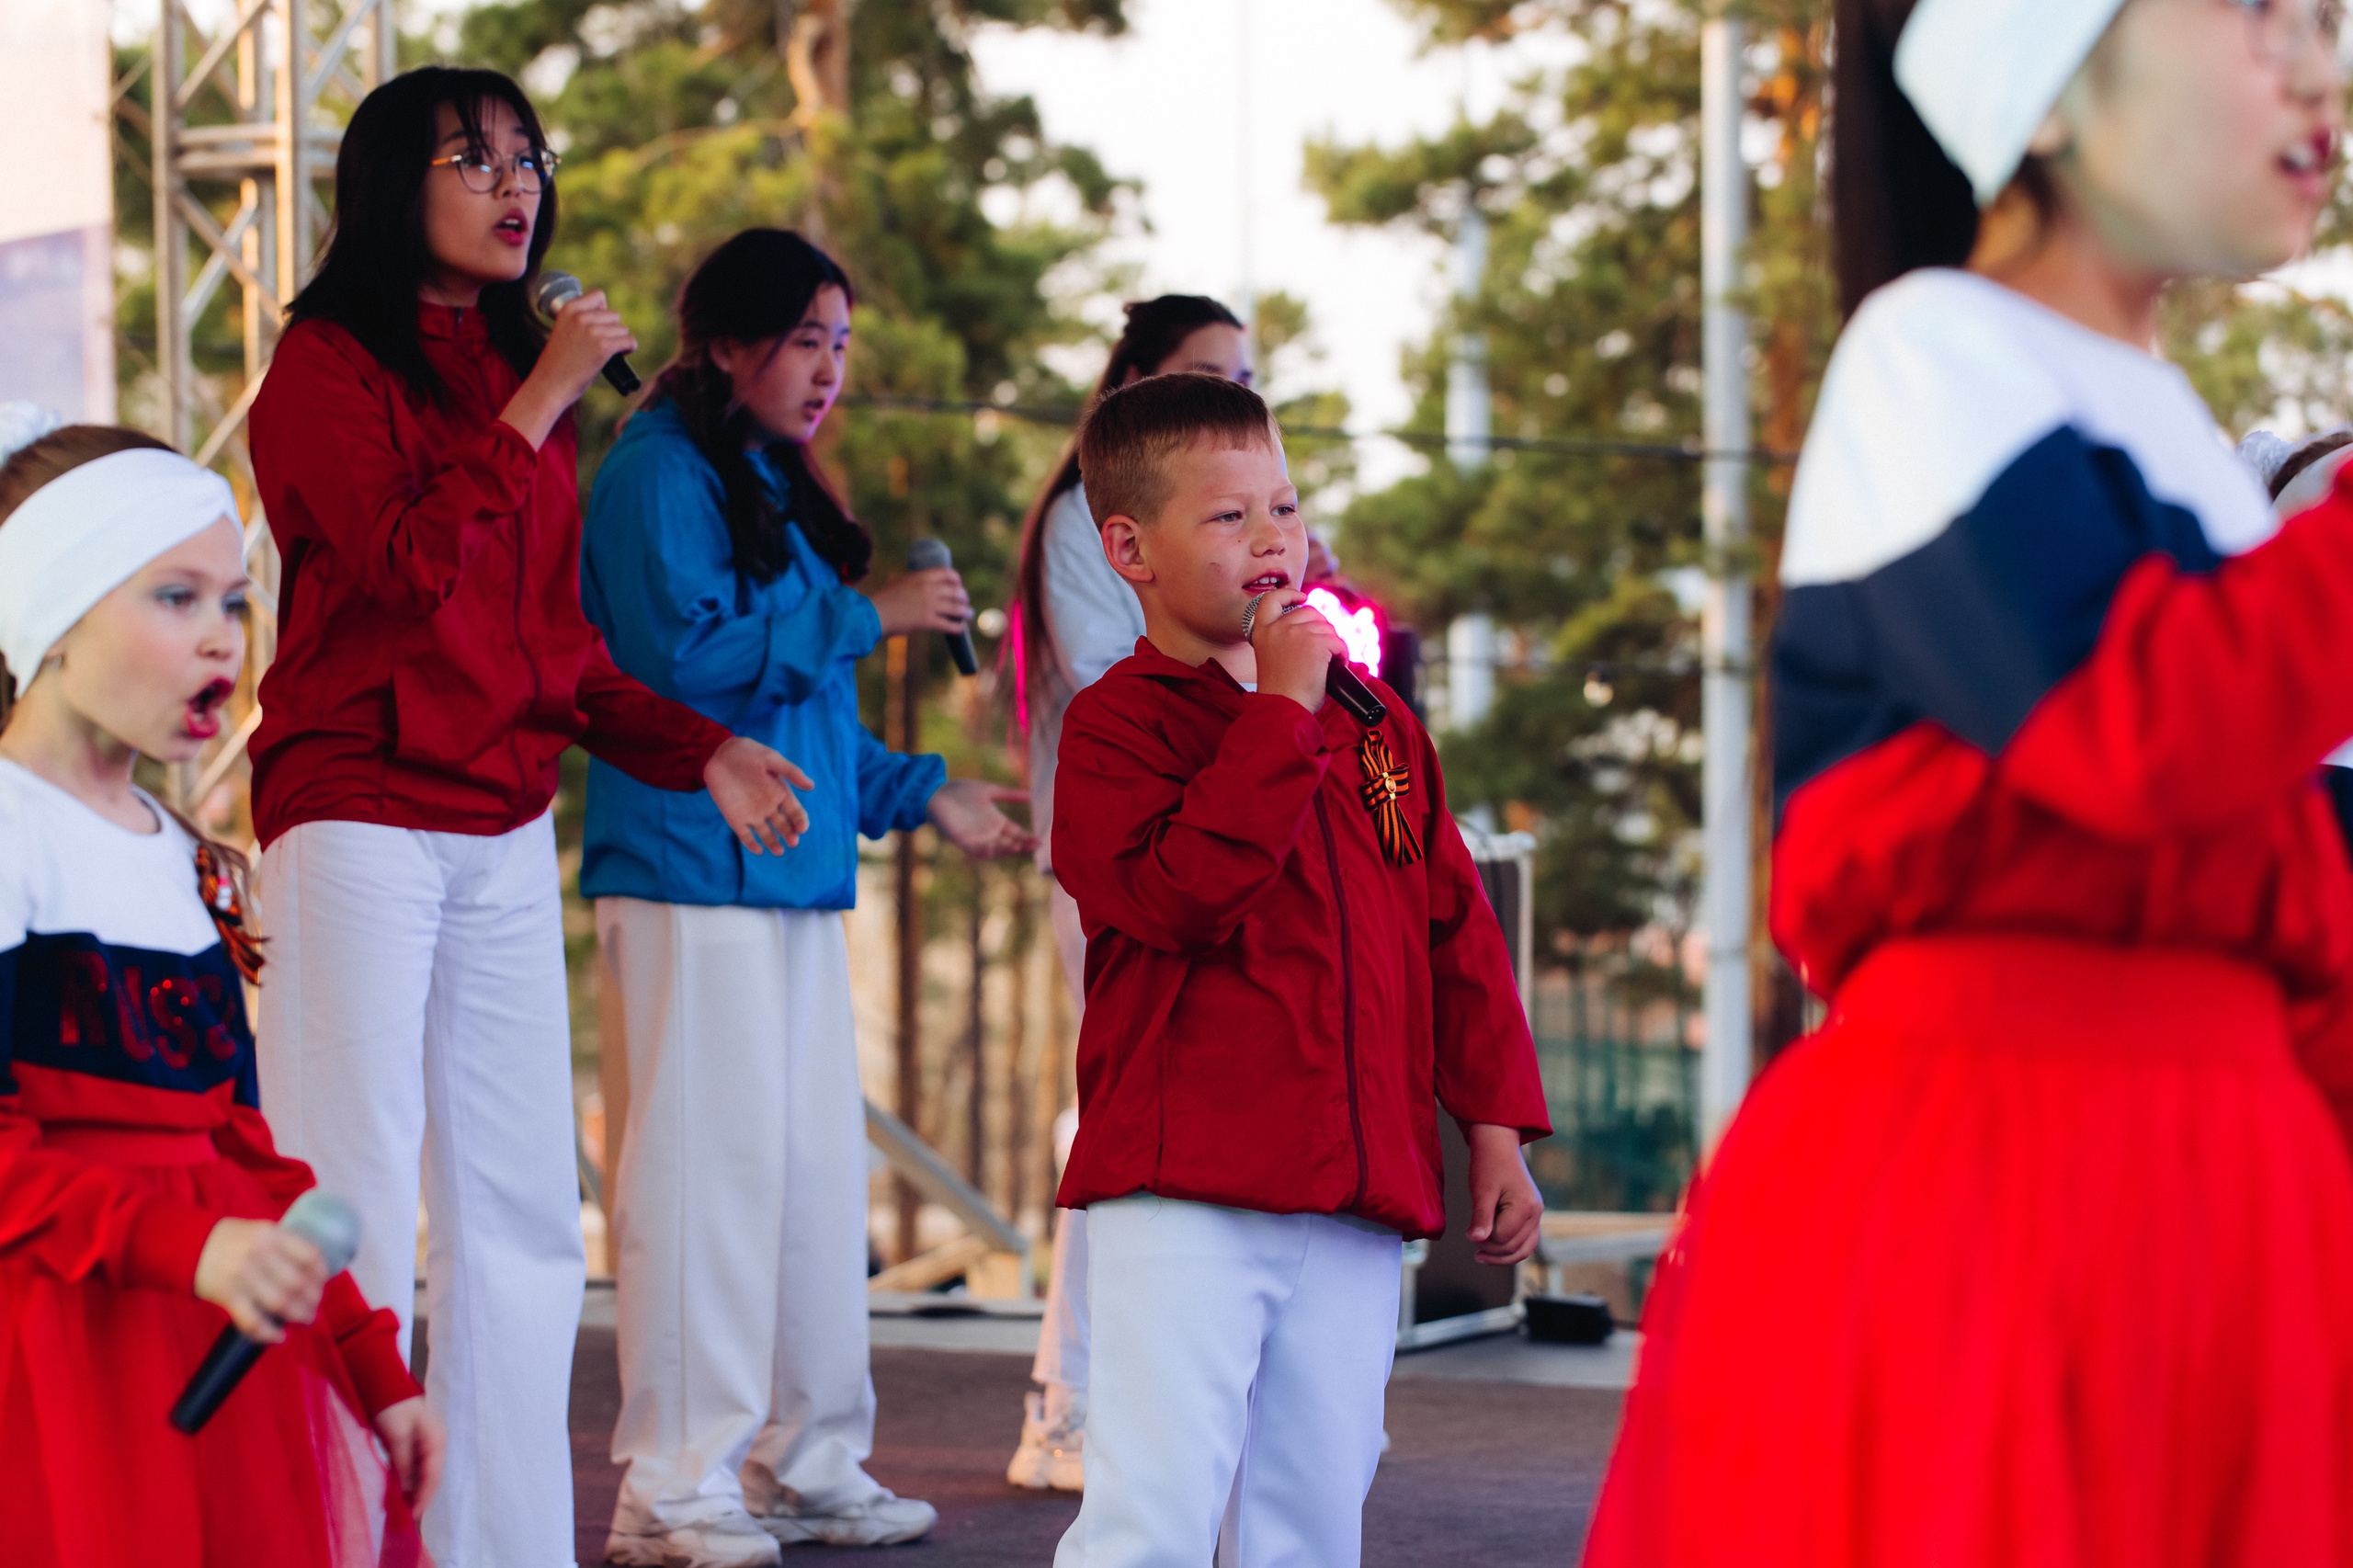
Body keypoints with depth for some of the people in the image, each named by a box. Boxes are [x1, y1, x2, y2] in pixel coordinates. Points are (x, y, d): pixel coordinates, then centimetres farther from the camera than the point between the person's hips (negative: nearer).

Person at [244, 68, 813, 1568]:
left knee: (522, 1210, 6)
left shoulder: (519, 375, 18)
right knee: (357, 1209, -9)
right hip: (359, 812, -7)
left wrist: (698, 751, 9)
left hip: (506, 830, 7)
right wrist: (540, 405, -13)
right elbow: (411, 563, -17)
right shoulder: (328, 366, -4)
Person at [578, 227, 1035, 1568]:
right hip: (690, 878, -9)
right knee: (708, 1166, -9)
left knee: (819, 1168, 10)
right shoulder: (662, 476, -7)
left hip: (798, 879, 10)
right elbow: (686, 653, -20)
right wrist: (866, 619, -15)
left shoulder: (777, 491, 21)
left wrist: (919, 792, 20)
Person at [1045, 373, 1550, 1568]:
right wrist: (1282, 713, -16)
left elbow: (1455, 928, 19)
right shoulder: (1117, 726, -3)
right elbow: (1177, 895, -20)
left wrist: (1495, 1124, 13)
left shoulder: (1374, 722, 15)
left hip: (1358, 1200, 6)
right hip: (1182, 1197, -6)